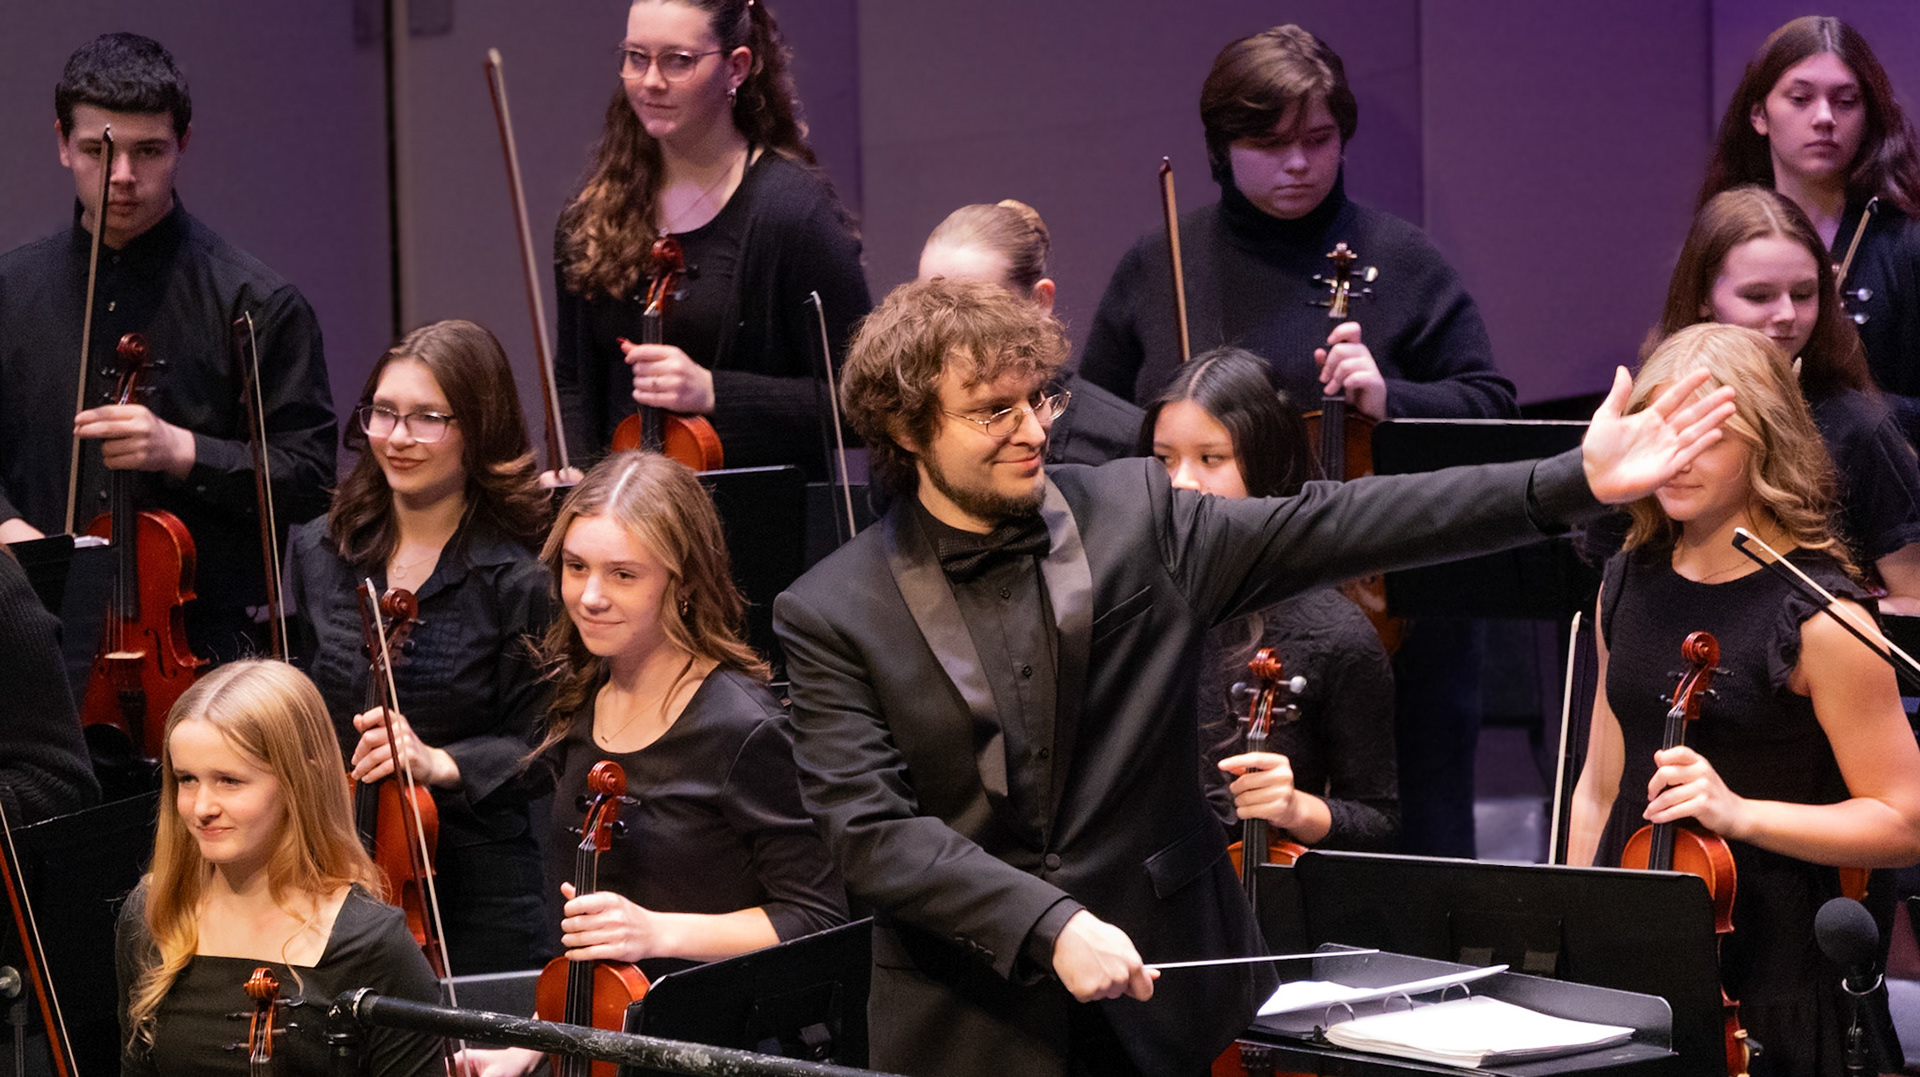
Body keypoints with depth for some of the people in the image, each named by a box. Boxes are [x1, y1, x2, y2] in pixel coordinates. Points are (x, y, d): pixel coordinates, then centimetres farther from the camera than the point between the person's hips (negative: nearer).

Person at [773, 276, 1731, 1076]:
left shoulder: (1137, 519, 1)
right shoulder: (833, 616, -6)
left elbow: (1337, 527, -4)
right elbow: (872, 831, -13)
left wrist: (1576, 482, -13)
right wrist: (1050, 926, -24)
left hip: (1164, 998, 2)